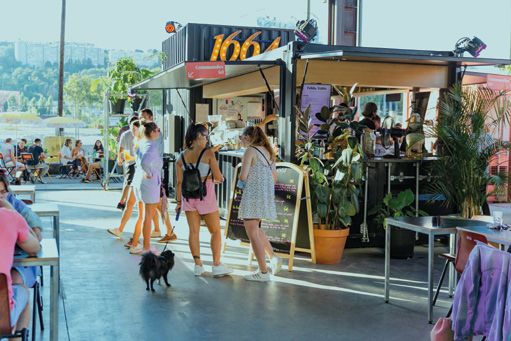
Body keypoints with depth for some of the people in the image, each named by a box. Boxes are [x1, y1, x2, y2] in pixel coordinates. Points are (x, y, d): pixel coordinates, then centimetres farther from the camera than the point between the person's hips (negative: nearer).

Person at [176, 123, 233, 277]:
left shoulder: (182, 156, 3)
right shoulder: (208, 153, -10)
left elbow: (179, 182, 4)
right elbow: (218, 177, -11)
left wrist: (178, 201, 11)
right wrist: (218, 178, 13)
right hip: (205, 195, -4)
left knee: (193, 231, 9)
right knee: (215, 231, 7)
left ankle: (198, 265, 11)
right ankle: (217, 266, 5)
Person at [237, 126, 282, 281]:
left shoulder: (250, 151, -9)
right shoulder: (268, 152, 14)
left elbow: (243, 177, -15)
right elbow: (274, 179, 16)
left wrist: (241, 182, 6)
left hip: (253, 195, -8)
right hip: (267, 196, 8)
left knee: (252, 233, -1)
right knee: (254, 228, 24)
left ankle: (263, 272, 1)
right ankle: (273, 257, 14)